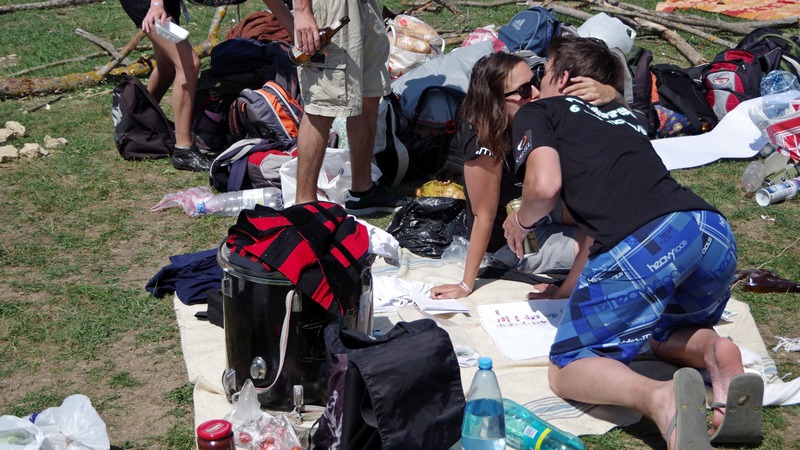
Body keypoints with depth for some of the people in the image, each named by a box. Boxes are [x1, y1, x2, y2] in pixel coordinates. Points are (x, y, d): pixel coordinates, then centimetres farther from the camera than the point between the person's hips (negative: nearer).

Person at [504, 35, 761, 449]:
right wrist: (571, 285, 49)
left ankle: (657, 397, -23)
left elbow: (544, 186, 0)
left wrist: (521, 221, 23)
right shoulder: (623, 116, 36)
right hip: (715, 234, 7)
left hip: (642, 244, -6)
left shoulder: (536, 112, 18)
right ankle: (714, 353, -1)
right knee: (668, 333, 34)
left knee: (566, 370, 8)